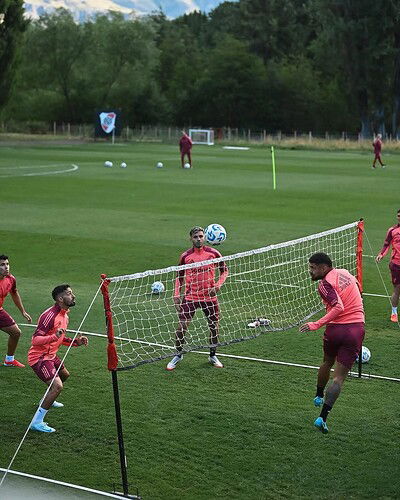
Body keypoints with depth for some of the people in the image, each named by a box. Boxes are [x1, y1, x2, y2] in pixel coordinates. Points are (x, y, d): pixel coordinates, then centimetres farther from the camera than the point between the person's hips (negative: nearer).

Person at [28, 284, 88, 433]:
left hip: (50, 355, 10)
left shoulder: (64, 315, 9)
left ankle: (49, 400, 54)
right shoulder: (50, 315, -24)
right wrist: (54, 336, -43)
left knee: (64, 375, 31)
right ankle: (37, 422, -18)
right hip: (39, 357, -10)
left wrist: (76, 342, 6)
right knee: (57, 386, -23)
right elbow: (36, 339, -28)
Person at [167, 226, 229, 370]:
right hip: (190, 297, -1)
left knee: (214, 326, 7)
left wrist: (218, 284, -8)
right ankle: (178, 355, 13)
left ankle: (213, 356, 26)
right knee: (182, 326, -7)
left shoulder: (213, 253, -1)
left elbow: (224, 270, 8)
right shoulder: (185, 256, 0)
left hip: (209, 297, 1)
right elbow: (179, 277, 10)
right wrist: (177, 295, 0)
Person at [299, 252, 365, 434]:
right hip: (356, 328, 3)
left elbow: (339, 307, -24)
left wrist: (317, 324, -26)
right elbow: (357, 288, 29)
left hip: (335, 329, -3)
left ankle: (319, 396, 50)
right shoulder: (345, 273, 10)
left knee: (327, 363, 27)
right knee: (339, 376, -1)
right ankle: (323, 417, -11)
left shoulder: (325, 284, -11)